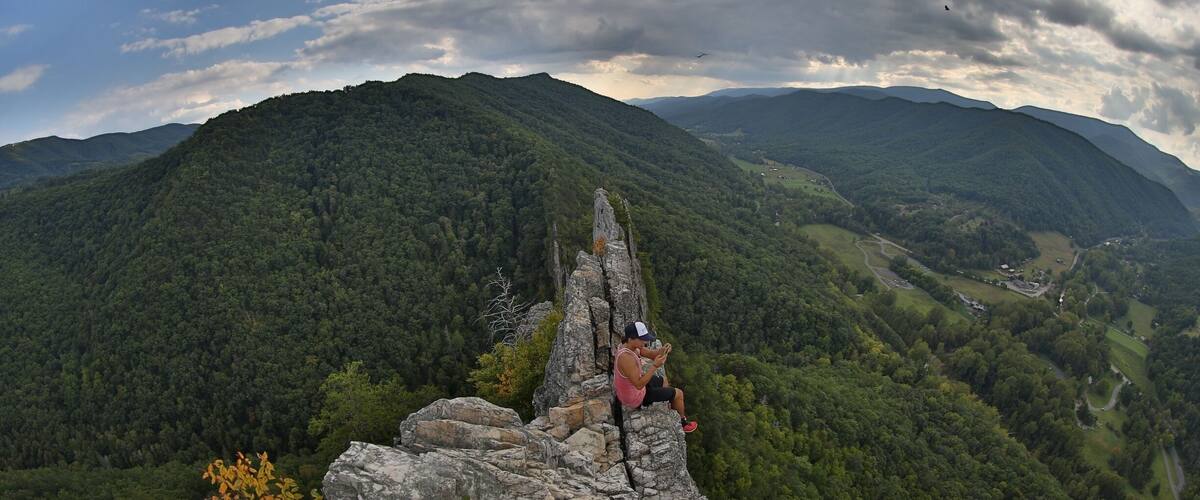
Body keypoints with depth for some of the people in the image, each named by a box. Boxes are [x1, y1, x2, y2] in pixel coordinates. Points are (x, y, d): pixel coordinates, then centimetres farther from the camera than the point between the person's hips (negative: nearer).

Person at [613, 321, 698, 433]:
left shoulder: (629, 345, -10)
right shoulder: (626, 358, -39)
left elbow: (653, 354, -6)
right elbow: (639, 385, -36)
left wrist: (663, 350, -28)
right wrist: (655, 366, -41)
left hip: (627, 389, 9)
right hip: (635, 398, -9)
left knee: (663, 380, 32)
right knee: (678, 393, 9)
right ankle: (682, 421, 37)